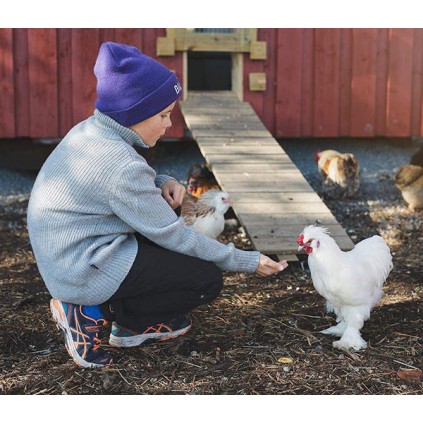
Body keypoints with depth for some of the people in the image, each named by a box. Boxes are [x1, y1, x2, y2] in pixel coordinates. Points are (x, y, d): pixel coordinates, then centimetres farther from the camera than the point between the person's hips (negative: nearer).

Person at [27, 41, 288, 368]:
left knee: (168, 210, 17)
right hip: (83, 273, -10)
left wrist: (162, 183, -5)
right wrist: (248, 261, -9)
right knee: (208, 279, -6)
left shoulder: (90, 130, 1)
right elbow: (174, 237, -18)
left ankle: (137, 324, 15)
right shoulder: (119, 166, -26)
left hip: (64, 257, 10)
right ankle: (95, 314, -1)